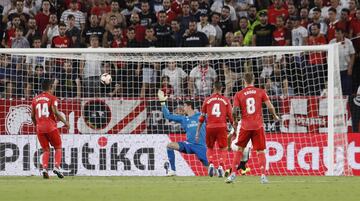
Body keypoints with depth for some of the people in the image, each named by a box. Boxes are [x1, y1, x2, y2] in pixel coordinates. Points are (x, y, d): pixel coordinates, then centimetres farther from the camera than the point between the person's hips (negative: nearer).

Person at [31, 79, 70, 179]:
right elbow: (56, 113, -12)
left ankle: (44, 168, -12)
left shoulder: (35, 99, 12)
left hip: (39, 127, 4)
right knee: (58, 147, 9)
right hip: (51, 126, -4)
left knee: (46, 150, 10)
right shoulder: (52, 98, -2)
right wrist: (65, 122, -2)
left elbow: (32, 116, 12)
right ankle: (56, 167, -10)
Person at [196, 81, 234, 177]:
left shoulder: (207, 100, 8)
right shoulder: (226, 100, 7)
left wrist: (198, 132, 12)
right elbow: (231, 116, 4)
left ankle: (211, 164, -6)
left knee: (210, 148, 18)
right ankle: (221, 166, -14)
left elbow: (202, 117, 8)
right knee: (223, 149, 9)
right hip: (222, 127, -1)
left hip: (210, 127, 1)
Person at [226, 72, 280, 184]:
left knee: (239, 150, 12)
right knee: (261, 151, 4)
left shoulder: (238, 95, 1)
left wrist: (235, 120, 16)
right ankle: (263, 176, -5)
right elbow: (270, 107, -3)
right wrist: (275, 116, 15)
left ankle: (233, 174, 9)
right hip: (258, 126, 0)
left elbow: (234, 111, -4)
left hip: (245, 126, 0)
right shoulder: (261, 92, 2)